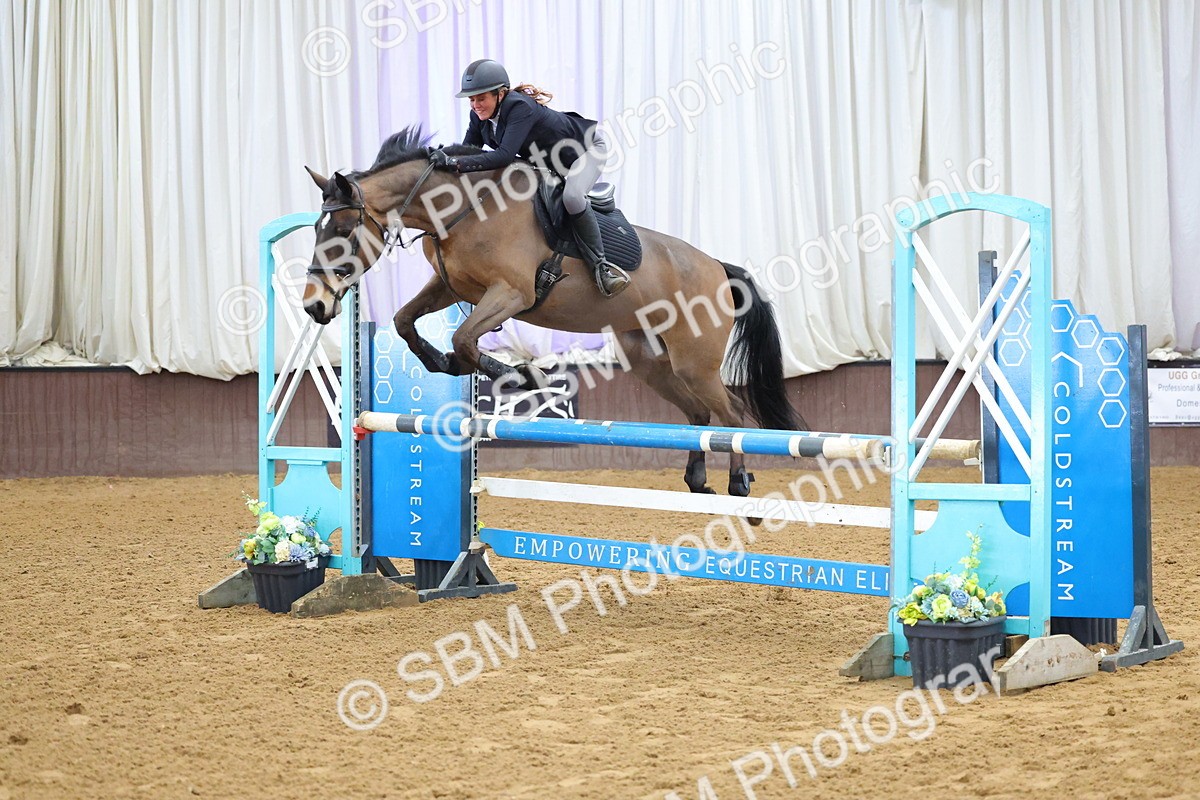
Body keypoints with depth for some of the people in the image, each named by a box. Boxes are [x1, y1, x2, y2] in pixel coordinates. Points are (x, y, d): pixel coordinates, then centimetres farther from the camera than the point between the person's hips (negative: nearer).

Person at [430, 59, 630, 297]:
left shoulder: (520, 108, -38)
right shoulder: (480, 115, -14)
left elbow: (505, 155, -49)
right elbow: (468, 151, -11)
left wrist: (454, 162, -53)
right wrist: (445, 158, -33)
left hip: (587, 148, -9)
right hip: (547, 161, 9)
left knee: (572, 197, -35)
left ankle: (599, 264, -23)